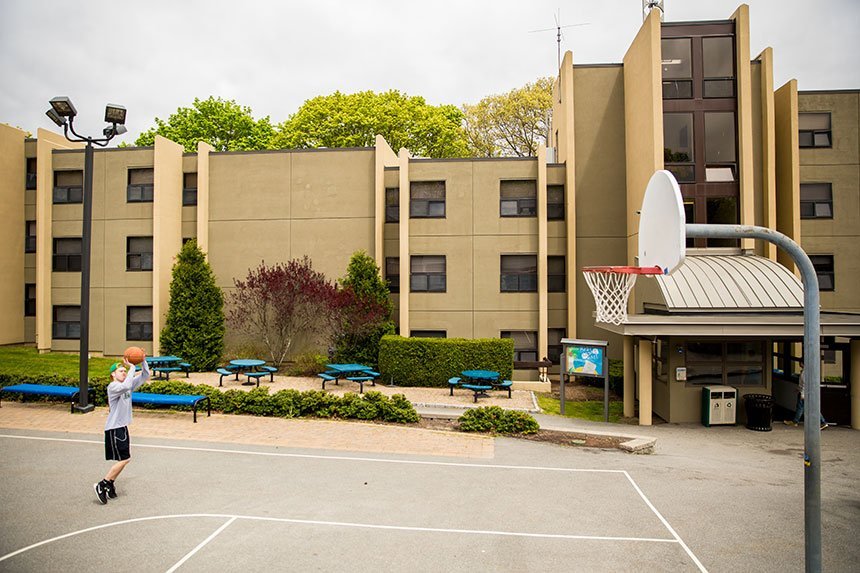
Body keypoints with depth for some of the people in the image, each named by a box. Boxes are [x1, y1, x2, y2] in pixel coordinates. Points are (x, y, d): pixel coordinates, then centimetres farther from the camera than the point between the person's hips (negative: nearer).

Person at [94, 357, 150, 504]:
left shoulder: (128, 384, 8)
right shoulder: (112, 386, -15)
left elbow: (145, 376, 7)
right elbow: (126, 386, -37)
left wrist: (143, 362, -8)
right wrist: (132, 367, -30)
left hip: (122, 427, 9)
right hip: (113, 428, -9)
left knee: (123, 459, 13)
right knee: (124, 459, -9)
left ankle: (110, 485, 26)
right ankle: (101, 486, 0)